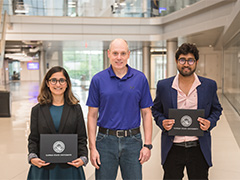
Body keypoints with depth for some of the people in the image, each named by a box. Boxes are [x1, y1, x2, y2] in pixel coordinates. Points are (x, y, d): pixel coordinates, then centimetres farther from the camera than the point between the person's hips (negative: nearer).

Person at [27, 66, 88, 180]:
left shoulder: (75, 109, 5)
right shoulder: (37, 110, 5)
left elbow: (81, 138, 3)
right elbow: (33, 139, 5)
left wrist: (83, 157, -12)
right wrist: (32, 156, -13)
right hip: (43, 167, 0)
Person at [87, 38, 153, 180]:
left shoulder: (140, 79, 2)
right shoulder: (98, 80, 0)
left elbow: (146, 113, 4)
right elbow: (92, 115, 2)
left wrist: (148, 145, -3)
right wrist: (92, 147, -4)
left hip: (132, 141, 1)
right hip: (106, 141, 0)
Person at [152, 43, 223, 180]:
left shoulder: (209, 85, 1)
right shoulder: (163, 86, 0)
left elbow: (216, 109, 13)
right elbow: (156, 110, 12)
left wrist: (210, 122, -8)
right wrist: (162, 122, -9)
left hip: (199, 149, 1)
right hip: (172, 149, 0)